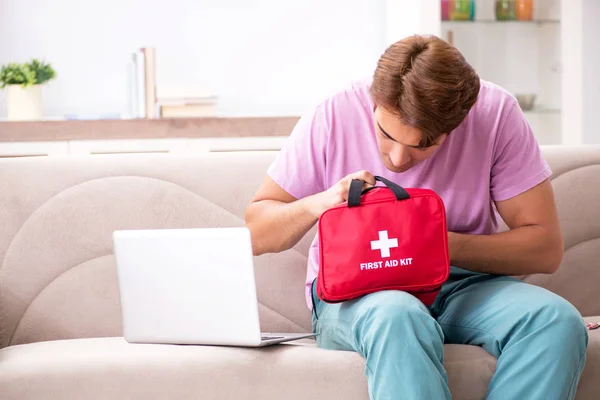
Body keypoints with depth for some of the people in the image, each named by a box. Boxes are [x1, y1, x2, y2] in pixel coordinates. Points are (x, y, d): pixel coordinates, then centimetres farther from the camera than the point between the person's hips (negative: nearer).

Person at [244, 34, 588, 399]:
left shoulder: (496, 113, -10)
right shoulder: (332, 118, -10)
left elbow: (546, 248, -9)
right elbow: (254, 235, -2)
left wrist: (444, 246, -21)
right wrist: (318, 203, -22)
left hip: (465, 283, 2)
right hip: (353, 293, -2)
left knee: (559, 321, -29)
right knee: (398, 318, -39)